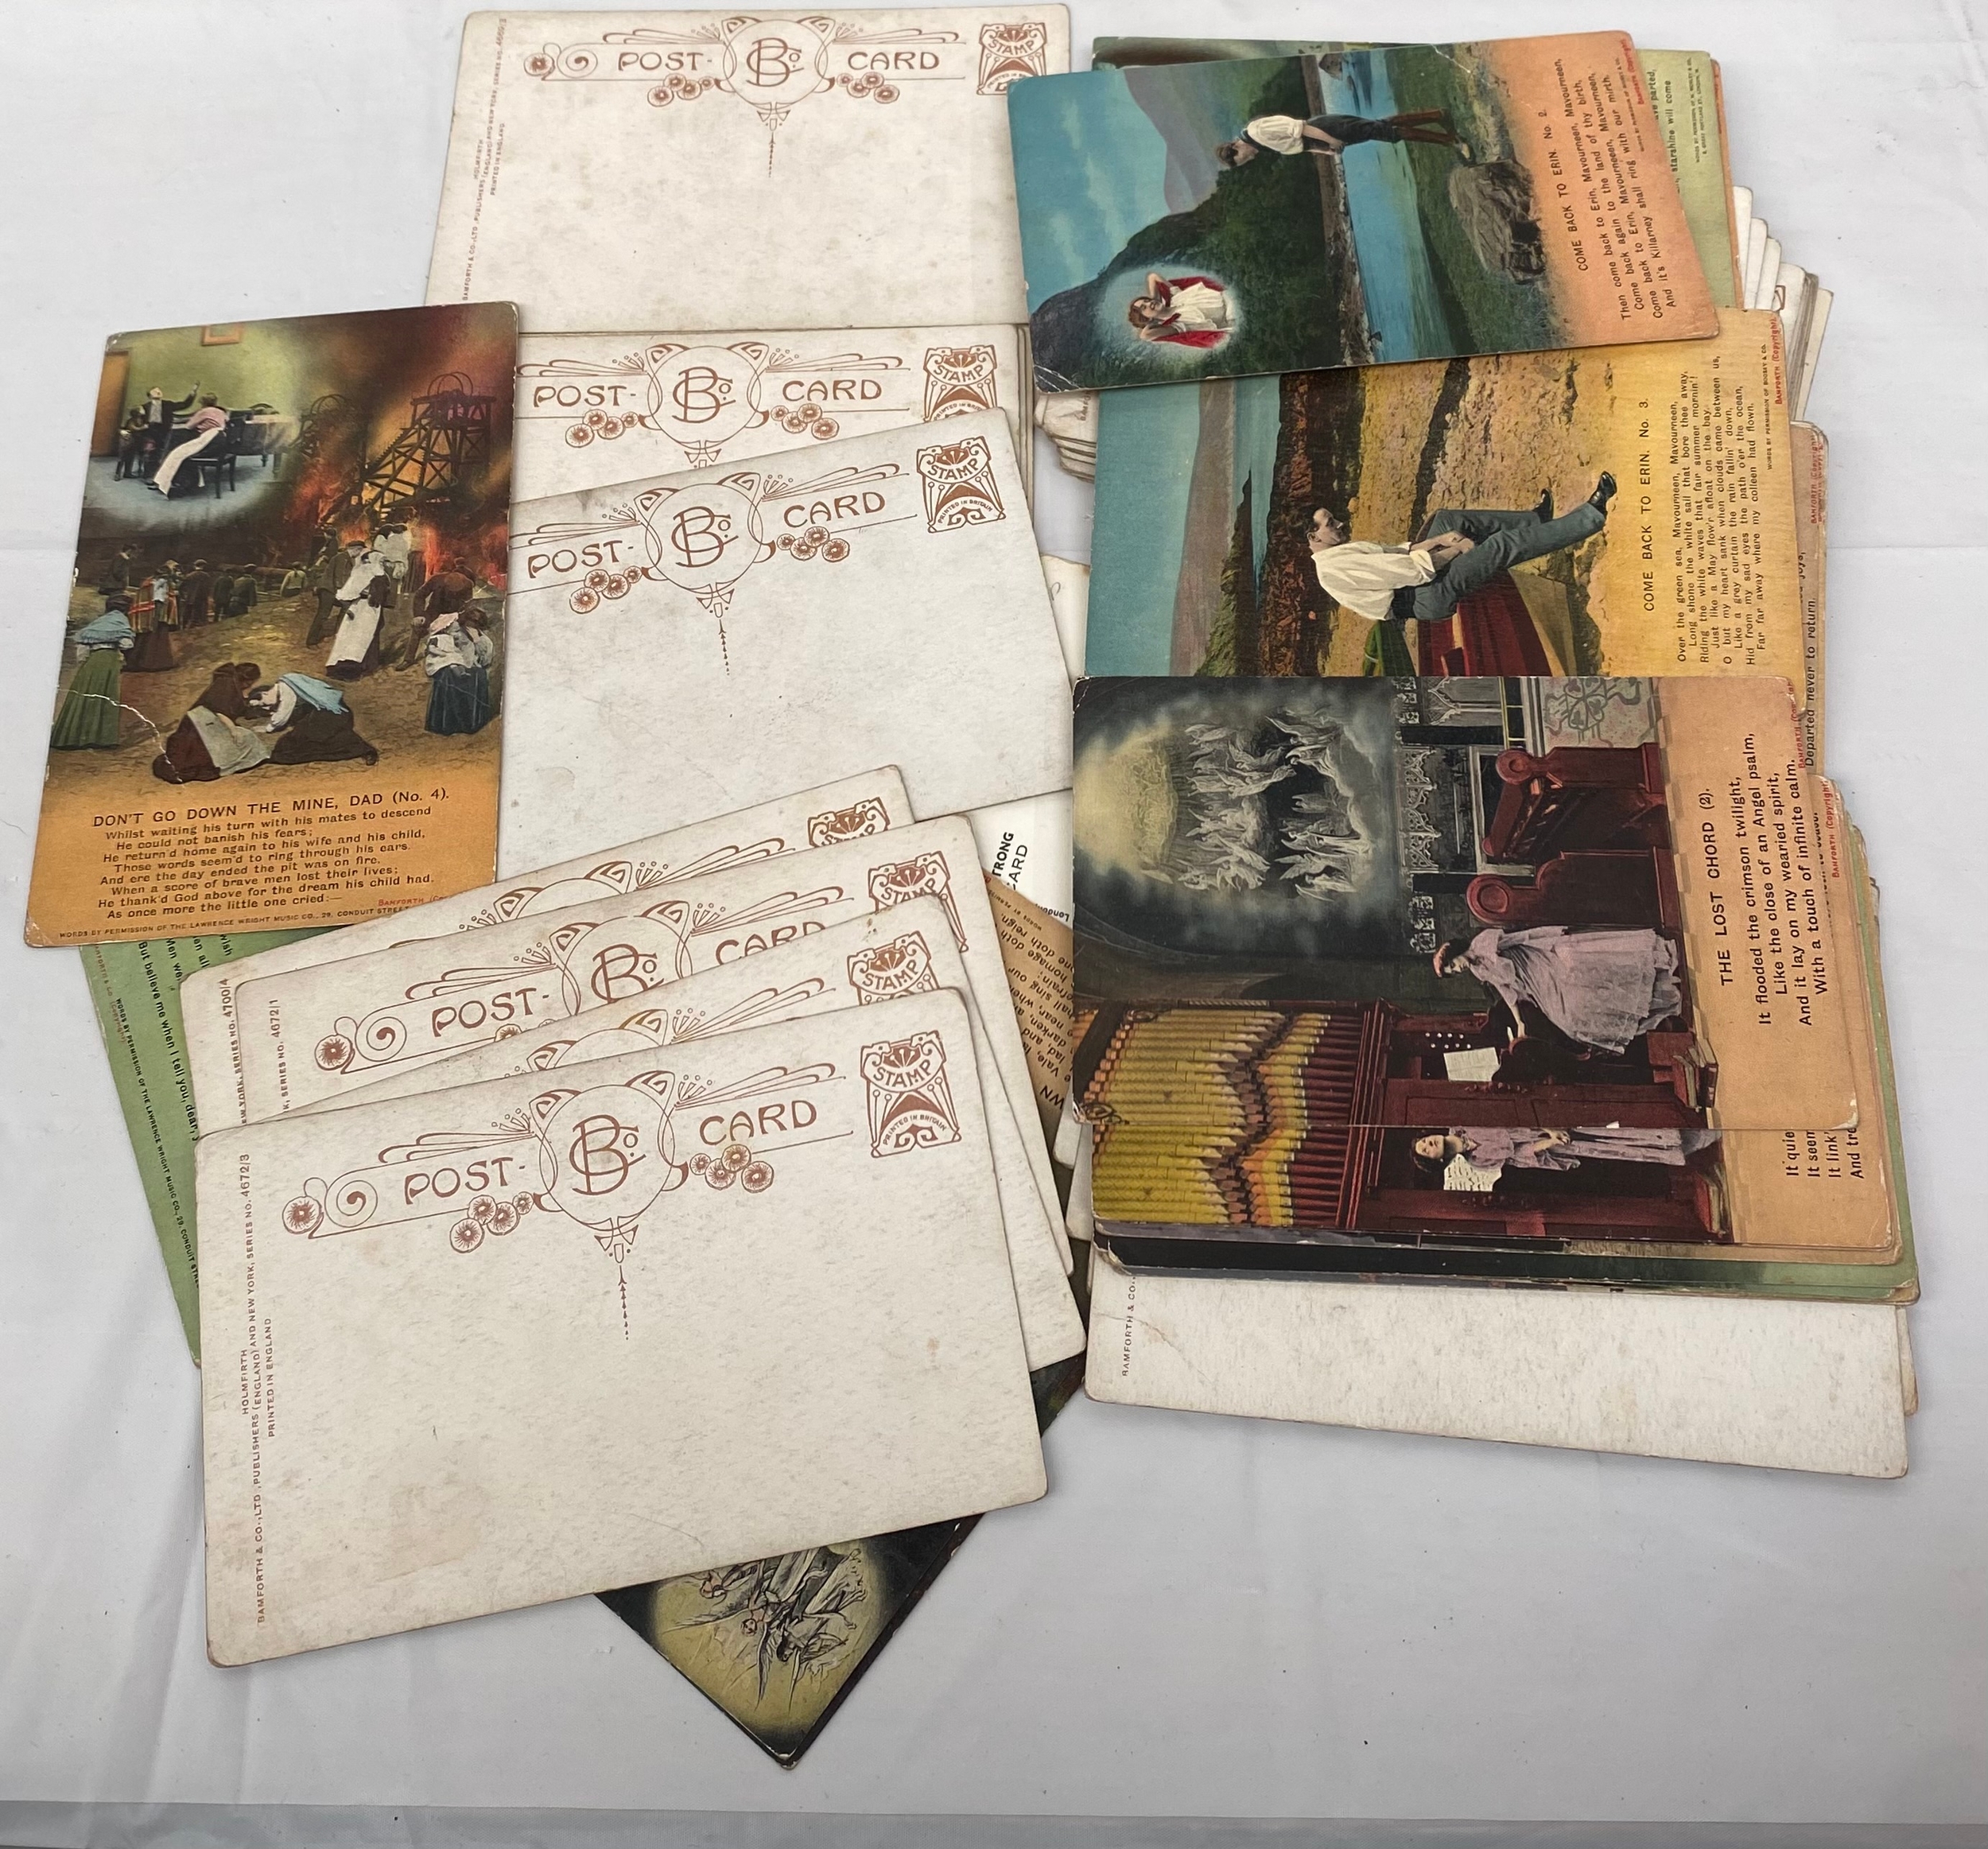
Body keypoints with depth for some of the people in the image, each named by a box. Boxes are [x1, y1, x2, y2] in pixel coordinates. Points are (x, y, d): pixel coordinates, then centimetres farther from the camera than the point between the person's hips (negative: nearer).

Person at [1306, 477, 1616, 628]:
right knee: (1503, 544, -14)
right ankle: (1592, 515, -2)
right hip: (1427, 596, -11)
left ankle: (1533, 521, 18)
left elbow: (1393, 553, 13)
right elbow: (1401, 570, -24)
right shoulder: (1332, 565, -21)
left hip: (1417, 581, 11)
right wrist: (1454, 549, -14)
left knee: (1446, 518, 10)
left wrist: (1438, 540, -2)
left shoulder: (1341, 553, 13)